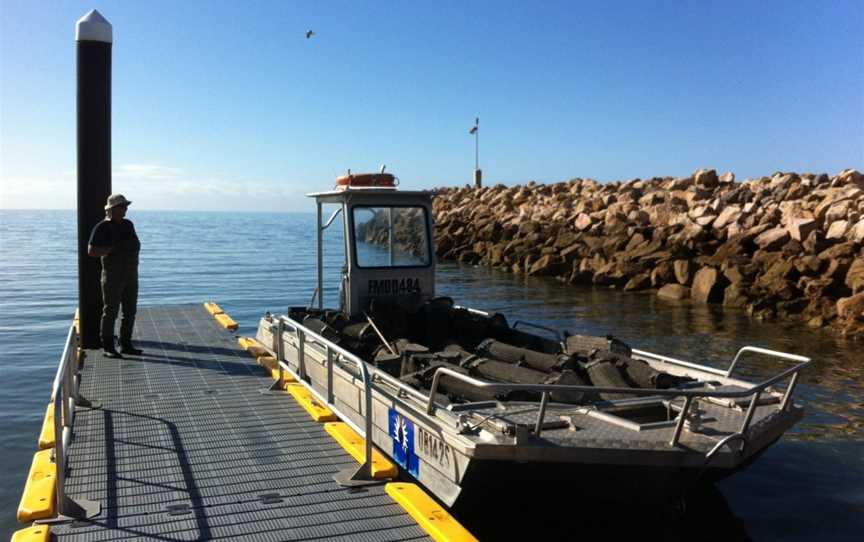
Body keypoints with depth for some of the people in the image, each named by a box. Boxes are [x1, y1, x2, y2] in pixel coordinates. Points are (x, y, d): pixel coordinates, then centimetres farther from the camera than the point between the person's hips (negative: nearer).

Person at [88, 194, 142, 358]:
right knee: (110, 312, -2)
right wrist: (113, 248, -20)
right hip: (113, 276, -7)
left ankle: (126, 345, 17)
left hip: (131, 275, 7)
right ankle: (107, 347, 7)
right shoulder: (102, 228, -9)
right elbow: (91, 251, -14)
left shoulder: (128, 225, 11)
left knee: (130, 311, 8)